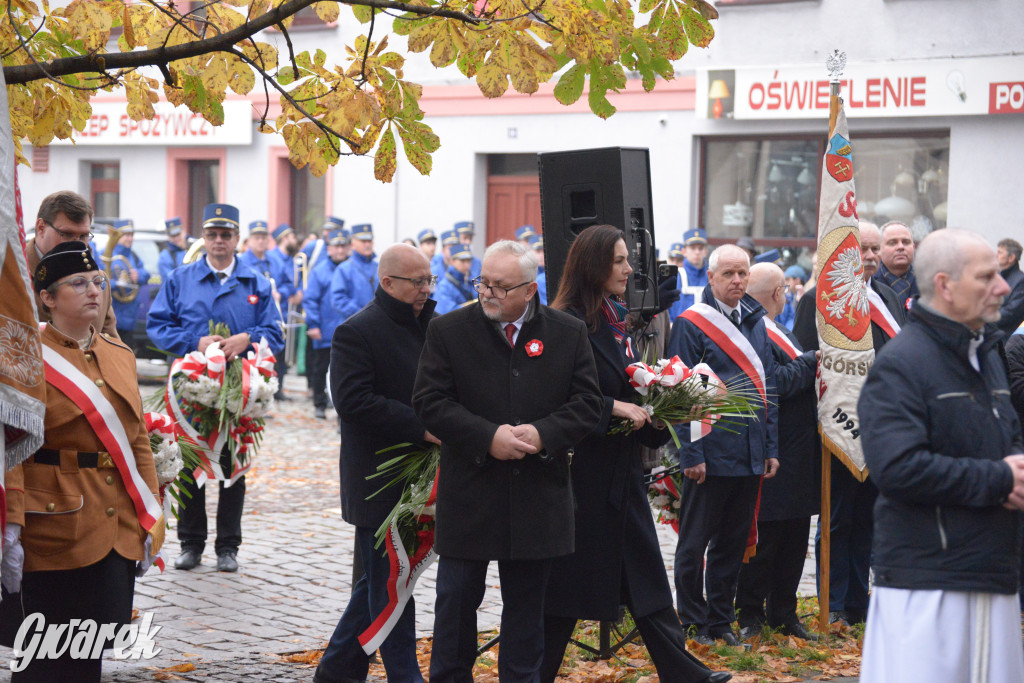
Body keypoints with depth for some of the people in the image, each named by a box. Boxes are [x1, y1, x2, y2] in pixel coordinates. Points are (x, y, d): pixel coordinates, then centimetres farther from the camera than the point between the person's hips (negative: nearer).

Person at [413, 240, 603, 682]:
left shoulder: (568, 334, 2)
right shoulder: (447, 331, -2)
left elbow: (587, 404, 1)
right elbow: (429, 401, -7)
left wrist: (543, 434, -16)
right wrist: (487, 436, -18)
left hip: (538, 493, 1)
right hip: (468, 492, -1)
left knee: (526, 603, 10)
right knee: (457, 597, 6)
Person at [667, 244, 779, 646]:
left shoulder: (755, 322, 12)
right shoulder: (691, 324, -8)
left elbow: (767, 386, 15)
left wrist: (770, 447, 10)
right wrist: (691, 453, -14)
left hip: (749, 455, 6)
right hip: (710, 454, -6)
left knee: (733, 541, 12)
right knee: (695, 541, 3)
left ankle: (720, 619, 21)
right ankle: (694, 622, 14)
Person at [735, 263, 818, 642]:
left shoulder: (783, 333, 19)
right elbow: (773, 383, -23)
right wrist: (812, 361, -12)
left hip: (798, 453, 10)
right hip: (772, 455, -10)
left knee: (795, 536, 13)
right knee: (763, 535, -2)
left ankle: (783, 613, 22)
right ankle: (751, 614, 9)